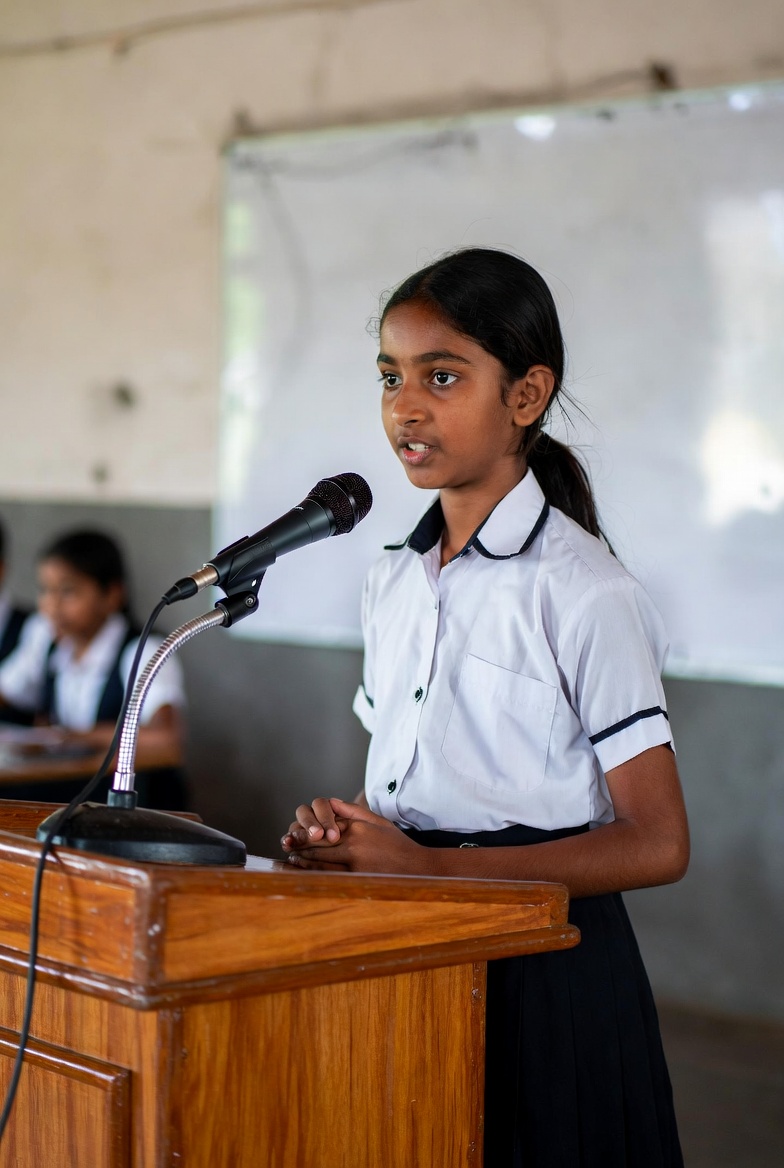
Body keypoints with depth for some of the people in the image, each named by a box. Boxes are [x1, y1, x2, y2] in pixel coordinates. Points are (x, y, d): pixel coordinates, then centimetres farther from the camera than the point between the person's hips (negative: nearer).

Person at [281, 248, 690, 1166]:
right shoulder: (392, 581, 9)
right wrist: (343, 831, -5)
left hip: (540, 973, -6)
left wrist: (426, 866, -20)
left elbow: (655, 845, -15)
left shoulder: (583, 592, -13)